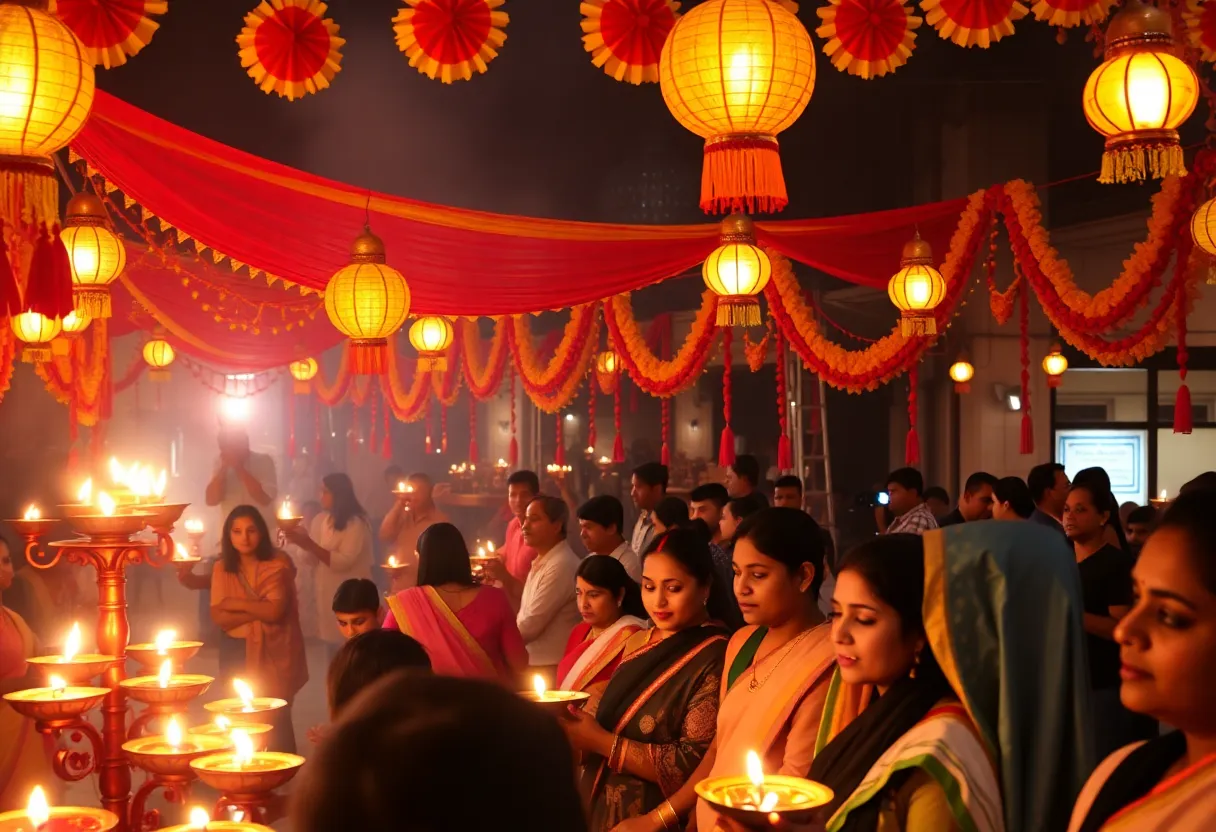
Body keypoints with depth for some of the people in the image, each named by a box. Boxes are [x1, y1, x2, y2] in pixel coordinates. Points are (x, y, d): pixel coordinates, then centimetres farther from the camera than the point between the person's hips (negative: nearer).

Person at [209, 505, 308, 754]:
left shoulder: (278, 564, -6)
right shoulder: (222, 568, 3)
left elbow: (274, 611, -17)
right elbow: (219, 617, -7)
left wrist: (235, 603, -10)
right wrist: (258, 611, -16)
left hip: (273, 652, -3)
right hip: (237, 653, 3)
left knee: (276, 719, -1)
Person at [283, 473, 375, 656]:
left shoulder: (356, 523, -14)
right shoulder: (320, 520, 6)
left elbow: (343, 562, -22)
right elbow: (315, 557, 8)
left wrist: (308, 543, -25)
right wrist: (301, 539, -10)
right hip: (327, 594, 7)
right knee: (333, 644, 12)